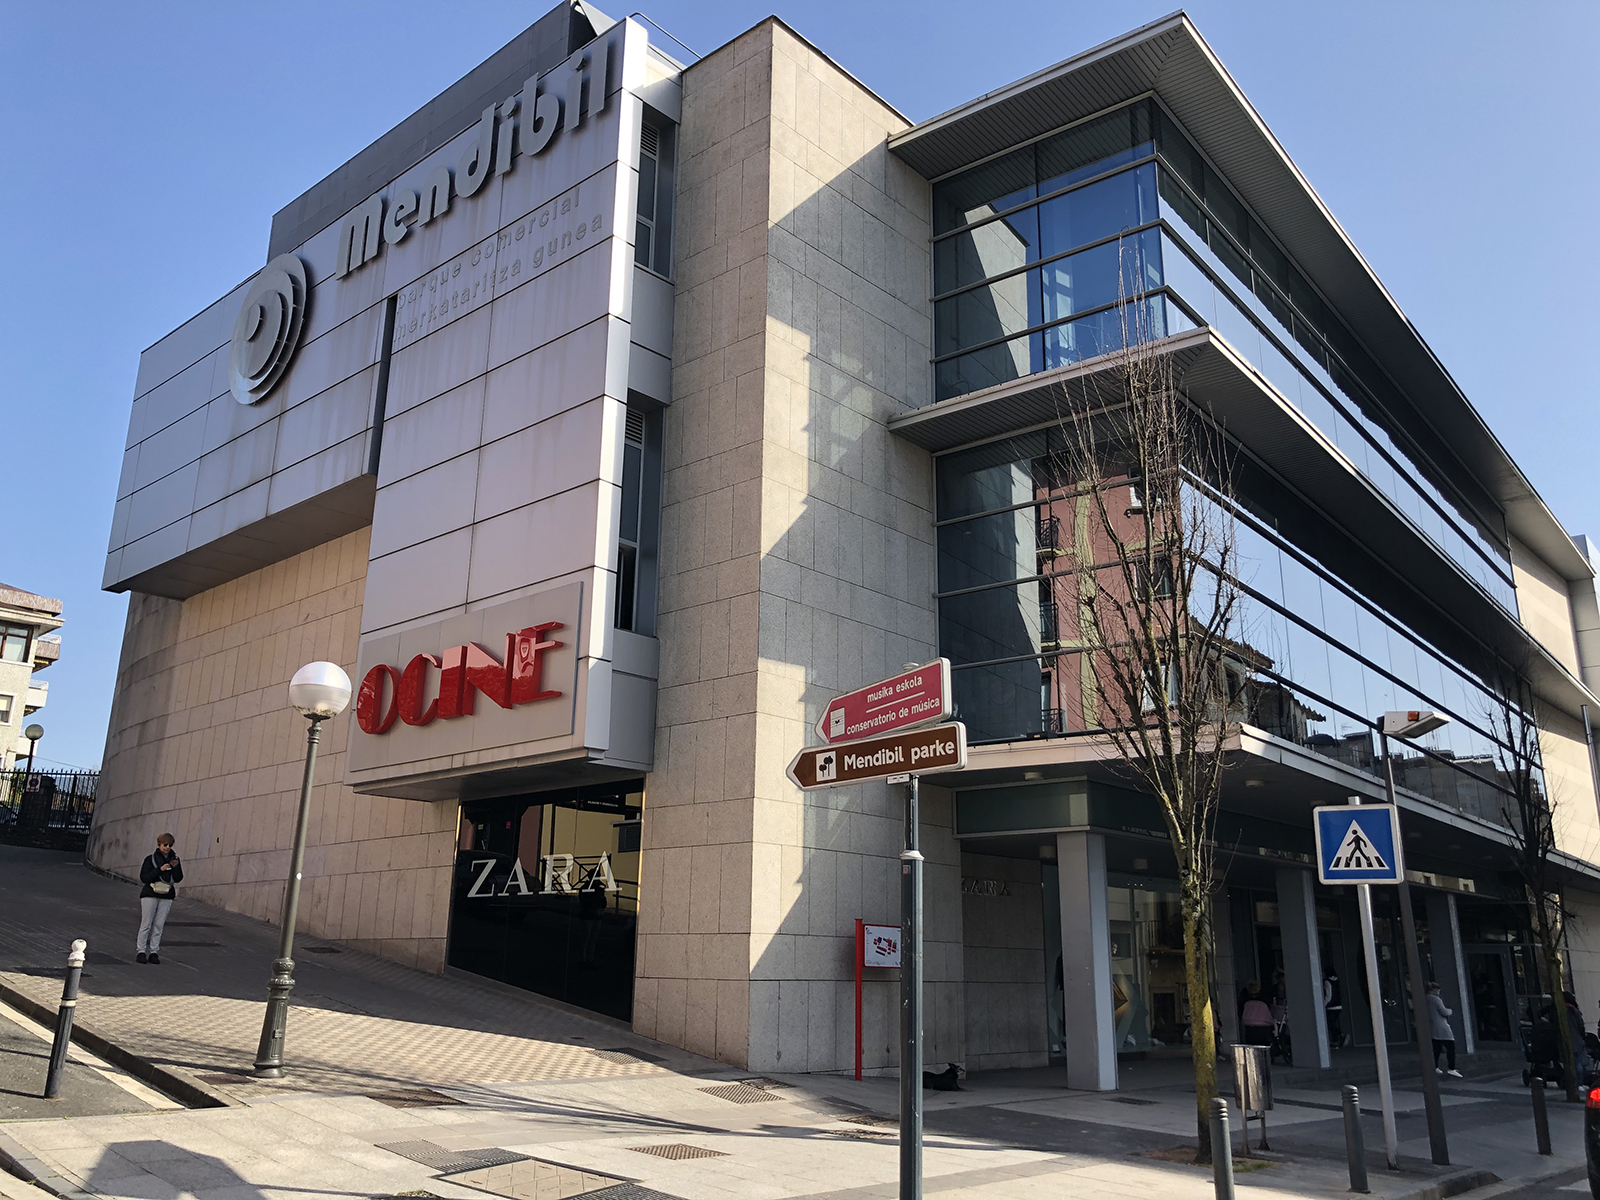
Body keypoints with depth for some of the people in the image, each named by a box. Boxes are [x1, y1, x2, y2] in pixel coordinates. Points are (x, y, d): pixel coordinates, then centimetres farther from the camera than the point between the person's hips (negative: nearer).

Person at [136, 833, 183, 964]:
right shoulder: (151, 859, -1)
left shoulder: (174, 859, 9)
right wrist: (160, 869, -19)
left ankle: (154, 952, 6)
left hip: (166, 896, 3)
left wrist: (176, 867, -14)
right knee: (146, 924, -1)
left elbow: (178, 879, 3)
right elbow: (144, 877, -10)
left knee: (159, 925, 2)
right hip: (150, 895, -3)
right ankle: (141, 951, 6)